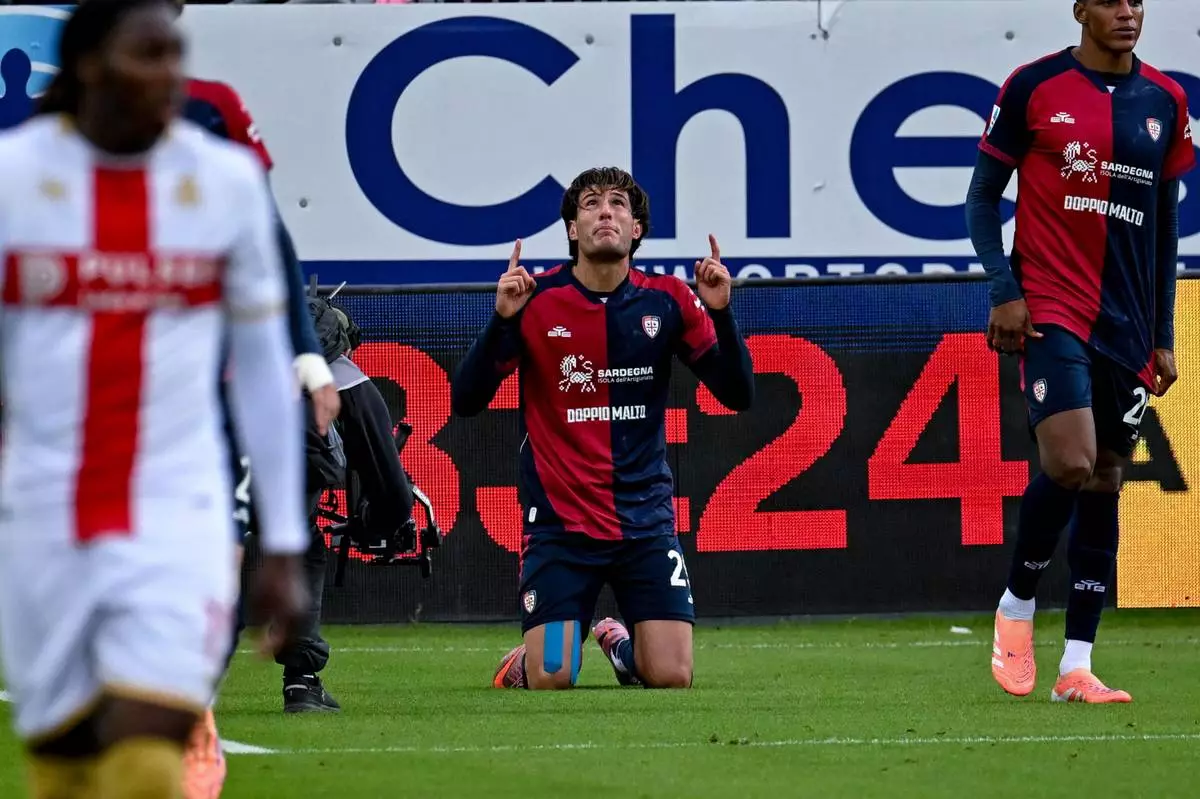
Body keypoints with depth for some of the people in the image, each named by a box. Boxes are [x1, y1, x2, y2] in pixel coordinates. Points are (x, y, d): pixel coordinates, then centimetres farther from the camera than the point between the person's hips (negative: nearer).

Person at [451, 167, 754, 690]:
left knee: (672, 679, -9)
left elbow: (738, 395, -1)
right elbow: (465, 402, -9)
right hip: (560, 523, -2)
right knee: (549, 681, -13)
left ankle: (621, 643, 27)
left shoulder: (667, 301, -1)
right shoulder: (536, 300, -7)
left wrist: (720, 313, -15)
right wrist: (501, 320, -22)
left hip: (645, 522, 2)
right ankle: (525, 660, 25)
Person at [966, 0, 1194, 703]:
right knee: (1071, 462, -20)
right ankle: (1016, 606, 4)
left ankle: (1077, 666, 6)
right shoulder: (1034, 88, -2)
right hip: (1052, 310, -4)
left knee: (1104, 485, 4)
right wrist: (1005, 291, -9)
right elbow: (983, 197, 3)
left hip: (1128, 323, 5)